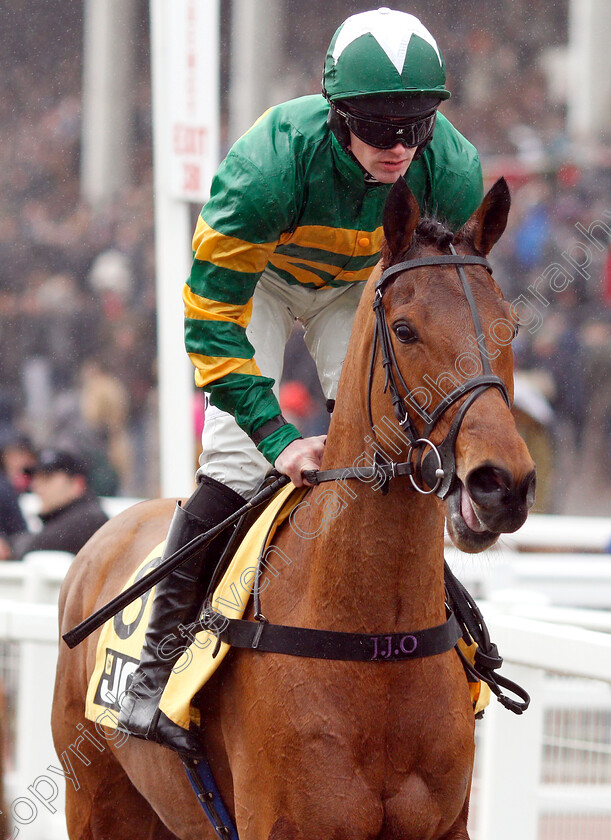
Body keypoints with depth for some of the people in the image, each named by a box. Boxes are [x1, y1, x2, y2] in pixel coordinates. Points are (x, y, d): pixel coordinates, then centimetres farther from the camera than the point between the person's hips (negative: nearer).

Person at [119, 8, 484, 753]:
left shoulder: (454, 173, -31)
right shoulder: (265, 168, -41)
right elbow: (212, 321, -34)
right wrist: (280, 439, -41)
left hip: (361, 288, 3)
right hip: (258, 275, -3)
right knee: (237, 455, -17)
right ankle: (160, 657, -8)